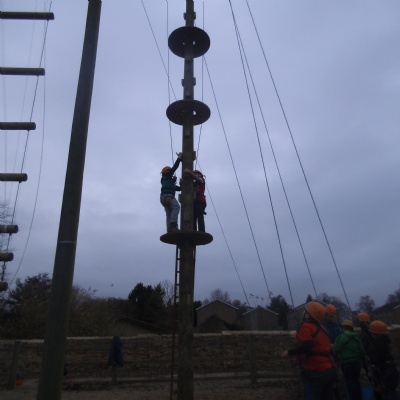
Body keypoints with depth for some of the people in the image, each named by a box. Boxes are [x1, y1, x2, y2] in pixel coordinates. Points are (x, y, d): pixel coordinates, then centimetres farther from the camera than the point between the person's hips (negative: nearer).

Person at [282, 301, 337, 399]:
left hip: (316, 371, -8)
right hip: (330, 369, 9)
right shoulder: (321, 328, 16)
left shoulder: (306, 326, -10)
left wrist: (290, 352, -11)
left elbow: (306, 346, -24)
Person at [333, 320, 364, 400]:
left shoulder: (341, 337, -13)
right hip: (357, 362, 7)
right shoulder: (356, 338, 7)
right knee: (356, 382, 21)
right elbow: (361, 351, 9)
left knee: (350, 384, 1)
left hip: (347, 363, -7)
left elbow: (335, 351, -13)